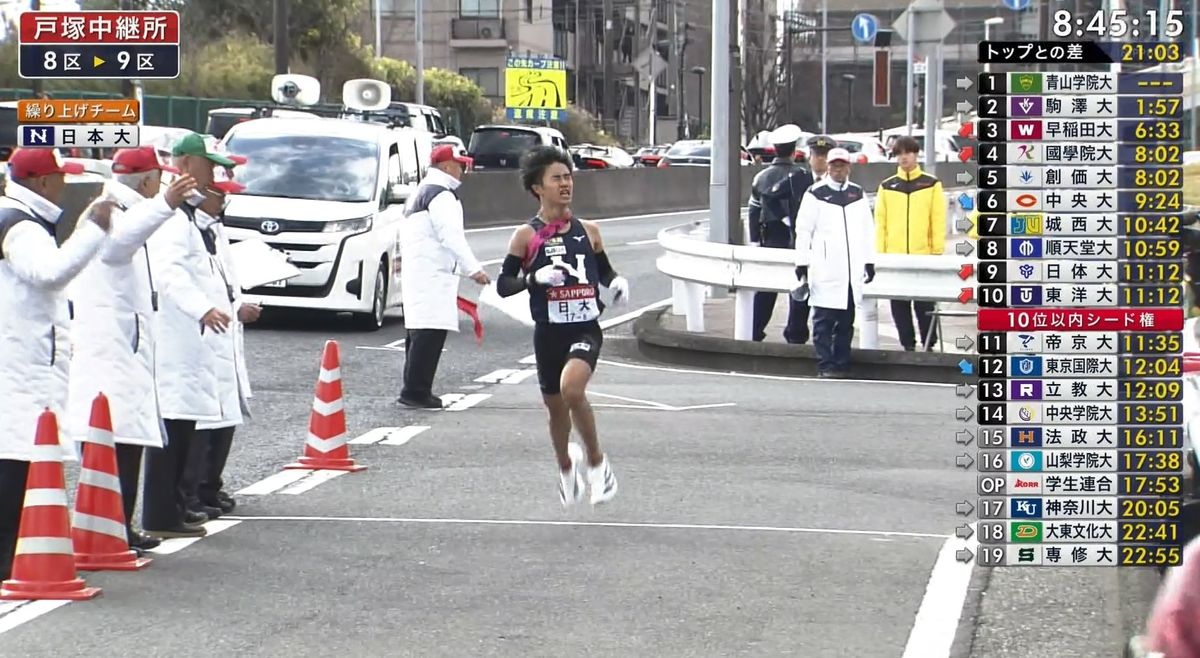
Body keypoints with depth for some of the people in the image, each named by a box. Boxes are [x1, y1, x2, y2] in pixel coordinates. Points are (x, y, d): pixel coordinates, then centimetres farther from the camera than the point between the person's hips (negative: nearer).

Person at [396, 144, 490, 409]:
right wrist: (473, 268, -24)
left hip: (415, 274, 11)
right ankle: (417, 391, -16)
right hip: (432, 275, -11)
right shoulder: (441, 196, -10)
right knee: (430, 334, -13)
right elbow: (451, 235, -20)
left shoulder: (420, 193, 23)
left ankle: (414, 390, 15)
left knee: (418, 333, 13)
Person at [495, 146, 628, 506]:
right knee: (555, 407, 13)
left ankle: (596, 460, -10)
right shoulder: (526, 236, -3)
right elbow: (503, 285, -4)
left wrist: (617, 281, -2)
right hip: (549, 332, 1)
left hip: (586, 330, -1)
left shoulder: (588, 231, 5)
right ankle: (566, 468, 42)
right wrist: (535, 277, -22)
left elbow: (604, 270, 21)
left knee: (571, 387, -28)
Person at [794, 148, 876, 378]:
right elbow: (803, 229, 1)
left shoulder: (858, 194, 15)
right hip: (825, 270, -4)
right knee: (824, 320, -6)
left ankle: (841, 364, 11)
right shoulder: (816, 193, 2)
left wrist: (869, 261, 12)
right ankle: (825, 365, -4)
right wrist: (802, 262, -3)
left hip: (852, 269, 4)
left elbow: (867, 229, 17)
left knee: (846, 320, 6)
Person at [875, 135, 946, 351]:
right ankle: (908, 346, 12)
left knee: (924, 305, -1)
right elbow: (880, 223, 9)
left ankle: (929, 346, 7)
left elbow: (938, 220, 3)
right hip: (894, 258, 2)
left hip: (924, 256, -2)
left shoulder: (931, 185, 4)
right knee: (899, 306, 5)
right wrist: (880, 253, 2)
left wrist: (938, 251, -3)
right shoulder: (887, 187, 9)